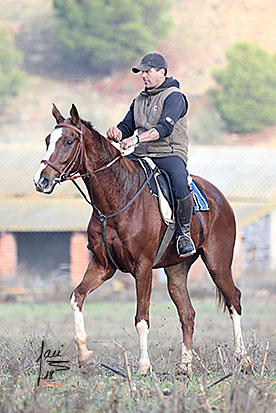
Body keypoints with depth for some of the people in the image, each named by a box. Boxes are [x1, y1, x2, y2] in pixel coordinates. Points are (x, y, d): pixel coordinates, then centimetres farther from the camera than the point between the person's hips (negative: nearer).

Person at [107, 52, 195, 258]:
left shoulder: (174, 96, -4)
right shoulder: (140, 100, 21)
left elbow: (165, 127, -20)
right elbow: (127, 127, 18)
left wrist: (137, 138, -33)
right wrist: (117, 132, -9)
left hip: (170, 154, -7)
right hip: (142, 156, 7)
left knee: (181, 185, -38)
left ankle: (184, 232, -19)